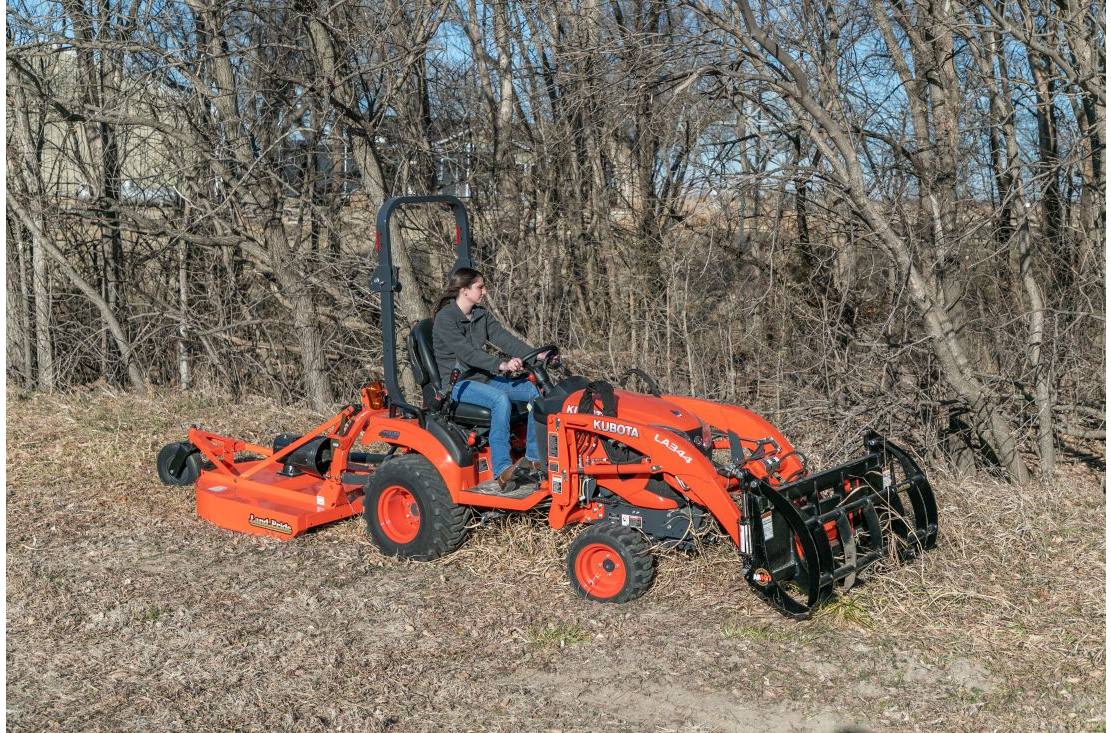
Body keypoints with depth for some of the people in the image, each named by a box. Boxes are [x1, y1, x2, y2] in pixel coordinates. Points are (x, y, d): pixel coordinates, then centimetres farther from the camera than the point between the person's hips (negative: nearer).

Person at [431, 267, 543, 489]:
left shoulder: (482, 315, 13)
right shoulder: (445, 319, -12)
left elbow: (505, 338, 2)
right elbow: (467, 353, -25)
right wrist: (501, 365, -37)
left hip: (484, 377, 8)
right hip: (458, 383, -8)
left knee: (536, 390, -9)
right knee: (500, 399, -35)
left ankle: (534, 457, -6)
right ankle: (502, 470, -36)